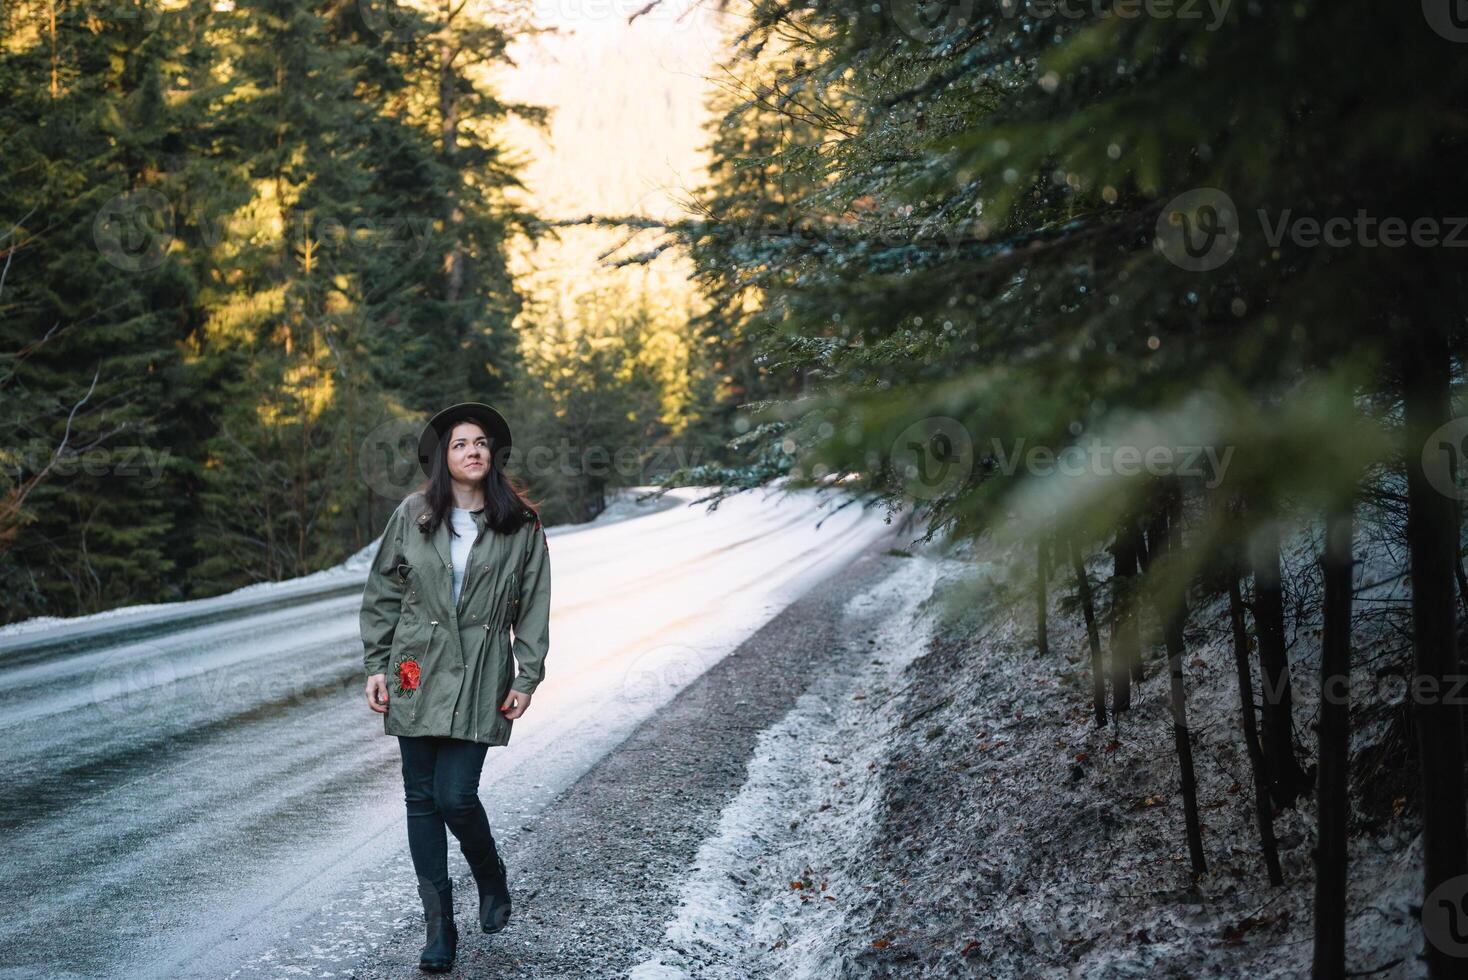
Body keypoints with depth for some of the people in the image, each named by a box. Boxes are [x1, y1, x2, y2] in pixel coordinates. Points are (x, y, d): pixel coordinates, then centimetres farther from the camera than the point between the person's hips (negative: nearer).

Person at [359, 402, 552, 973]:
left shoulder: (521, 526, 0)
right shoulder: (412, 515, 2)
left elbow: (533, 607, 3)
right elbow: (382, 595, 7)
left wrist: (527, 679, -3)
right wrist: (376, 666, 2)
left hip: (479, 679, -2)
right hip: (416, 674, 2)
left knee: (455, 796, -10)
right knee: (422, 799, 4)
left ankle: (492, 881, 21)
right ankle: (439, 928, 14)